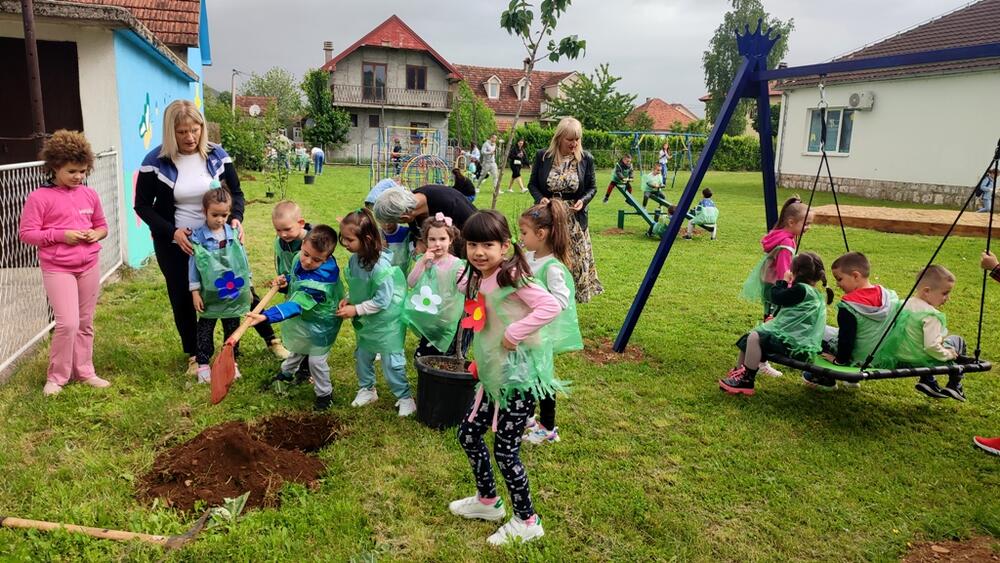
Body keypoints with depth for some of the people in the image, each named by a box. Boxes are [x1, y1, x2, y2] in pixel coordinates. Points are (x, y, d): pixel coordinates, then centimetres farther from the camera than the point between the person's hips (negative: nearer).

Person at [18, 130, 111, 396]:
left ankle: (84, 371, 25)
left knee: (85, 322, 12)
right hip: (57, 269, -5)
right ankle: (56, 377, 8)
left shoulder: (90, 195, 6)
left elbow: (102, 225, 17)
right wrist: (60, 235, -18)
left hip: (89, 266, 5)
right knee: (67, 323, -10)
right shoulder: (39, 197, -9)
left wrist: (96, 235, -5)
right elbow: (25, 233, -9)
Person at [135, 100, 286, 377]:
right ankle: (194, 357, 28)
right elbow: (142, 206, -4)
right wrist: (171, 231, -18)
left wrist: (236, 218, -15)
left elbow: (235, 192, 5)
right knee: (183, 300, 10)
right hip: (174, 243, -1)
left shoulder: (217, 155, -7)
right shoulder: (155, 162, -13)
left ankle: (271, 339, 24)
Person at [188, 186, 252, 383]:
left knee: (232, 330, 15)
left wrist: (247, 287, 8)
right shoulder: (198, 237, -10)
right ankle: (203, 364, 22)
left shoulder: (234, 234, -4)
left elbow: (243, 260, 5)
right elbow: (193, 265, -6)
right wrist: (195, 292, -8)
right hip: (209, 295, -2)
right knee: (205, 330, 11)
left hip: (233, 294, 2)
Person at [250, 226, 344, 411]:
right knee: (298, 349, 31)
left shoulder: (319, 281, -43)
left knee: (316, 360, 6)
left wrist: (266, 316, -56)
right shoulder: (300, 258, -19)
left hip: (319, 324, -8)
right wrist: (286, 280, -16)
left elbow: (295, 306, -48)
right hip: (303, 319, 8)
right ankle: (286, 373, 59)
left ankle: (324, 394, 30)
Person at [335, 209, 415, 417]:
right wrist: (347, 299, -6)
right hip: (365, 321, 8)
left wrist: (356, 309, -21)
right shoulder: (354, 259, -6)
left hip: (386, 321, -8)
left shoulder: (380, 266, -31)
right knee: (362, 355, 21)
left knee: (391, 361, 3)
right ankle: (367, 389, 42)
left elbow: (382, 301, -26)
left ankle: (405, 397, 21)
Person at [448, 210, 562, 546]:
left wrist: (515, 333, -26)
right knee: (468, 434, 17)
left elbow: (551, 306, -27)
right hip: (493, 375, 9)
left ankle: (527, 522, 21)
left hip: (519, 375, -9)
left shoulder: (511, 277, -18)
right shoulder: (478, 279, 7)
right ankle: (487, 501, 38)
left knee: (504, 450, 1)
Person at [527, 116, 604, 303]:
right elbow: (532, 184, 5)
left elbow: (592, 187, 6)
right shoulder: (543, 156, -4)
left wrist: (583, 201, -14)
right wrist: (540, 198, -14)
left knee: (574, 262, 5)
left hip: (574, 221, 0)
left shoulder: (586, 159, -4)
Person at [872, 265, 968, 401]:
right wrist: (948, 354, -10)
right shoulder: (931, 316, -22)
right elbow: (931, 346, -28)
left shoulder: (906, 304, 0)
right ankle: (954, 386, 18)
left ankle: (927, 380, 28)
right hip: (920, 362, -7)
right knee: (958, 342, 13)